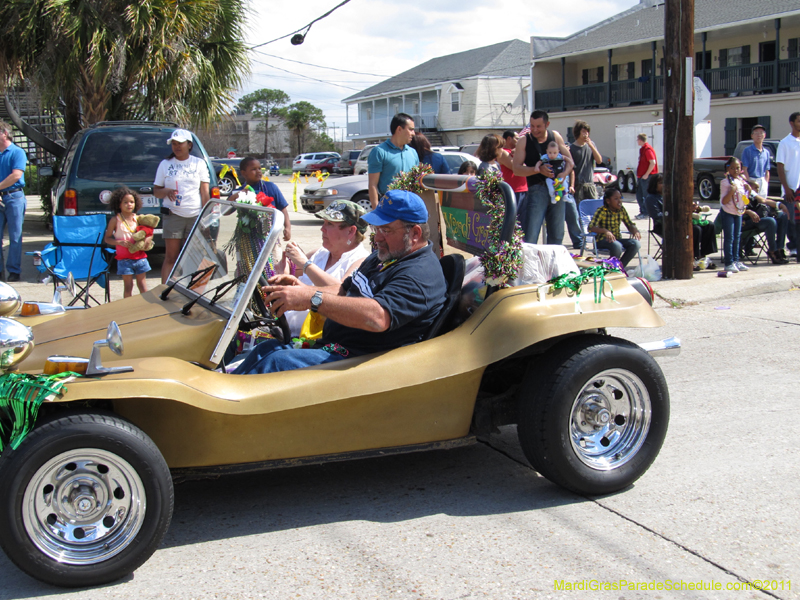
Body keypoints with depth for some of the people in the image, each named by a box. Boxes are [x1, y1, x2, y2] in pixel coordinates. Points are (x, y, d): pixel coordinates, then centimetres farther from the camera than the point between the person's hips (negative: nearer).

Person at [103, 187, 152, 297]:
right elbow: (107, 238, -3)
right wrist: (120, 242, -18)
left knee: (142, 284, 11)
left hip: (140, 256, 3)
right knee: (128, 286, 2)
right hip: (124, 258, -3)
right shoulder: (115, 220, -4)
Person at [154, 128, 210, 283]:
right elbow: (156, 191, 9)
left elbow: (204, 193, 7)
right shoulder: (165, 164, 10)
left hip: (195, 216, 0)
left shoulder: (199, 164, 9)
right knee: (171, 257, -3)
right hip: (172, 216, 0)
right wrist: (167, 192, -13)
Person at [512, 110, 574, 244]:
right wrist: (539, 169, -19)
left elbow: (570, 161, 11)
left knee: (557, 234, 8)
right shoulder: (524, 141, 0)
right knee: (531, 235, -11)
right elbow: (516, 169, -6)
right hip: (537, 190, -3)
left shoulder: (556, 136, 9)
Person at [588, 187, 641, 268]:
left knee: (635, 243, -21)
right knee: (617, 246, -37)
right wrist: (605, 231, -42)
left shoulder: (621, 210, 4)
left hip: (617, 239, 5)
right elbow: (591, 227, -24)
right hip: (602, 241, -5)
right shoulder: (602, 211, -12)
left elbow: (630, 225, 9)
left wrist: (635, 231, -15)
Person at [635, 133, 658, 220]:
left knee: (646, 195, -4)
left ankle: (646, 213, 0)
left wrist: (646, 174, -21)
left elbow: (653, 163, -23)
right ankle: (642, 211, 18)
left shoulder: (648, 149, -15)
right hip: (641, 176, 10)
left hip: (646, 177, -10)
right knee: (639, 195, 12)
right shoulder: (643, 149, 15)